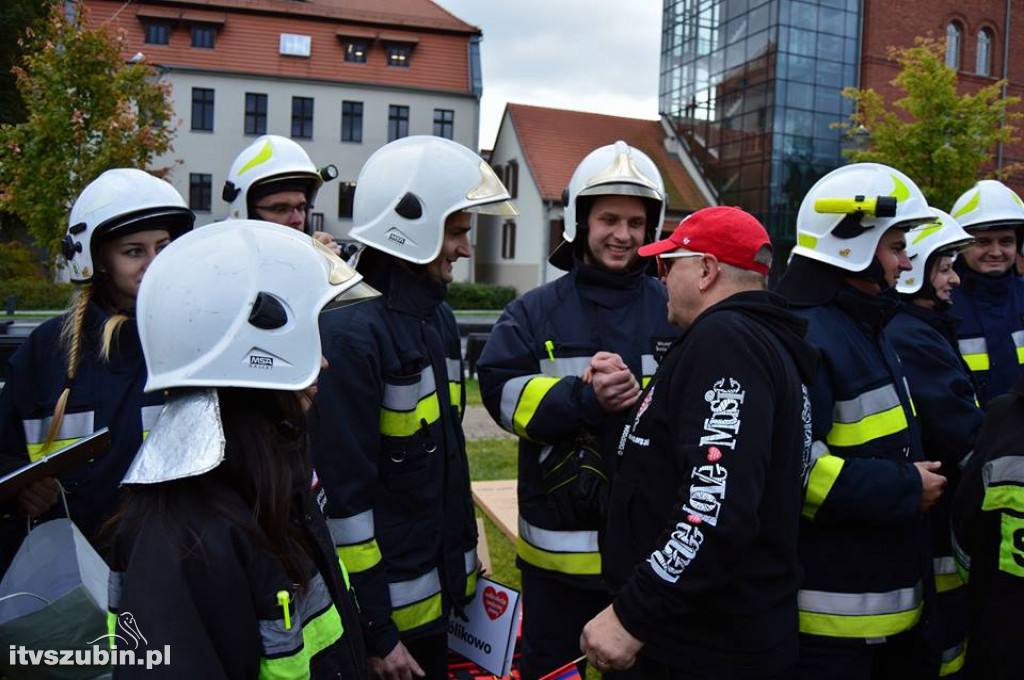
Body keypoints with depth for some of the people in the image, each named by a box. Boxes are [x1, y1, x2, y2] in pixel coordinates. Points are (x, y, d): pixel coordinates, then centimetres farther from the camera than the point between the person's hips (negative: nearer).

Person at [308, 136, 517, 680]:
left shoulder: (436, 317, 7)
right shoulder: (349, 332, -21)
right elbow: (344, 492, -22)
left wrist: (464, 559, 17)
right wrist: (374, 633, -17)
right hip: (387, 607, -8)